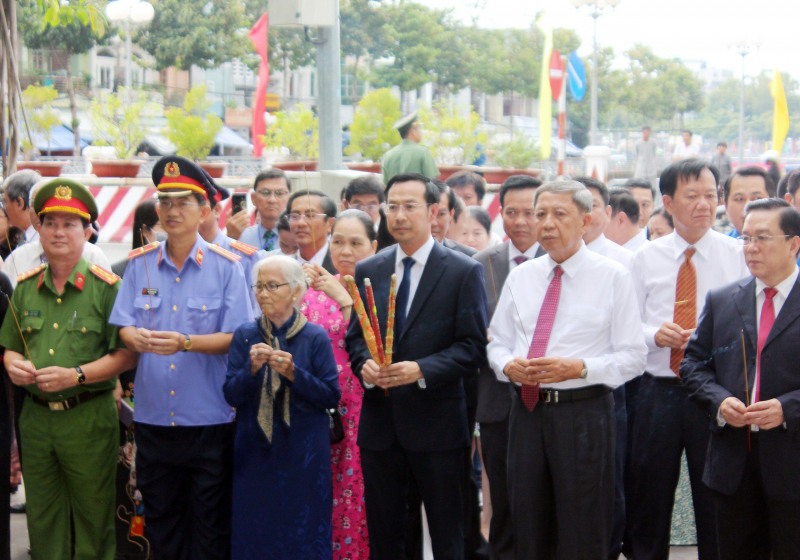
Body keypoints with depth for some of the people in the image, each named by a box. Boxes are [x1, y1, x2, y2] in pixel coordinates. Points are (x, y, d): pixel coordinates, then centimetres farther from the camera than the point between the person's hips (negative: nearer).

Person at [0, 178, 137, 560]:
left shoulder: (106, 287, -6)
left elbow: (127, 355, -11)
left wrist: (76, 375, -20)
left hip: (88, 417, -4)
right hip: (36, 416, 4)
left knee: (93, 518, 4)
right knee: (42, 520, 12)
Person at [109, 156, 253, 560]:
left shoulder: (225, 267, -2)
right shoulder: (139, 264, 8)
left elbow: (236, 338, -7)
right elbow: (124, 326, 6)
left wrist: (185, 342, -22)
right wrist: (137, 338, -18)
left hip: (209, 417, -3)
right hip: (153, 416, 3)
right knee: (160, 524, 12)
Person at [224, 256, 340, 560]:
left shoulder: (315, 337, -2)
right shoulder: (245, 335, 3)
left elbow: (331, 397, -6)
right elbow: (231, 395, 0)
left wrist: (293, 373, -18)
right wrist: (252, 369, -18)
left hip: (303, 453, -2)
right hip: (255, 452, 2)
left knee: (303, 533, 2)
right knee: (255, 533, 5)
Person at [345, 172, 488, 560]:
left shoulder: (464, 272, -3)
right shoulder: (367, 271, 10)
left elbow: (472, 346, -8)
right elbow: (353, 336, 13)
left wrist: (421, 370, -21)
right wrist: (364, 365, -10)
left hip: (436, 424, -4)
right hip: (379, 424, 4)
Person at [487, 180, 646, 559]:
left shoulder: (613, 277, -2)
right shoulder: (520, 277, 11)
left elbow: (633, 357, -6)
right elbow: (498, 342, 15)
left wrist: (580, 368, -20)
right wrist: (508, 365, -8)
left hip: (583, 414, -4)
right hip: (526, 410, 4)